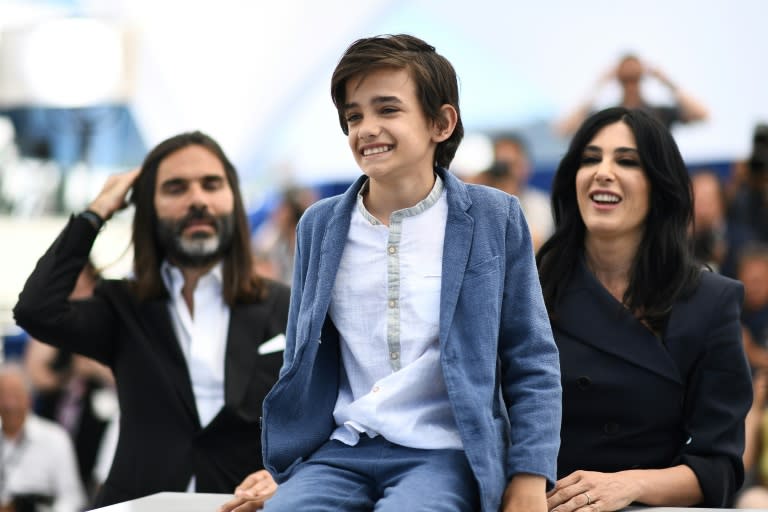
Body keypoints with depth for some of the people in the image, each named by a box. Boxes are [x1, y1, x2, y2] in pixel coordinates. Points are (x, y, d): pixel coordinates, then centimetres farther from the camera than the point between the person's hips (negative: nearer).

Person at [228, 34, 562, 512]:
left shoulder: (494, 220, 2)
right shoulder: (320, 226, 11)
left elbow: (532, 367, 3)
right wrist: (280, 471, 11)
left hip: (444, 455, -3)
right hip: (339, 453, 3)